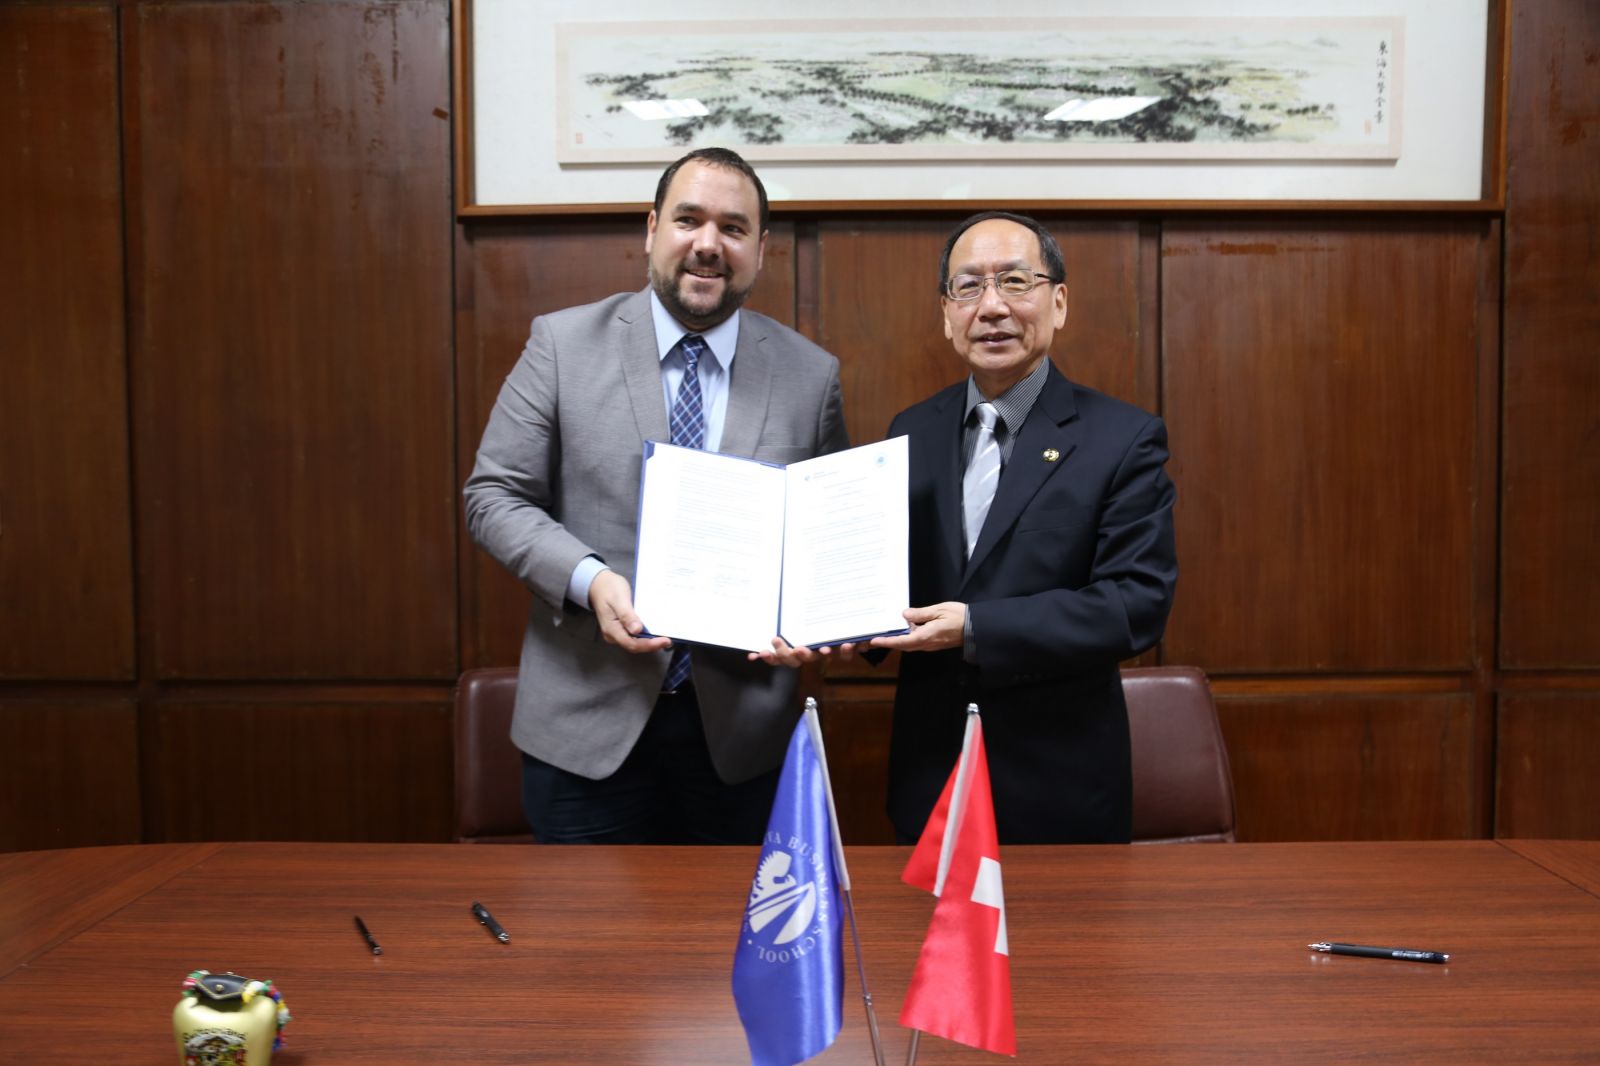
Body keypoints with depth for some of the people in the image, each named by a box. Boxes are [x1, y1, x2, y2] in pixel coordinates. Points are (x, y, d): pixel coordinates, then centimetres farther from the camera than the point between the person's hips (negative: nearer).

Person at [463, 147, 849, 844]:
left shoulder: (811, 375, 2)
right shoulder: (562, 344, -2)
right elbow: (494, 496, -2)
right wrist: (587, 578, -19)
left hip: (743, 732, 2)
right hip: (589, 724, -1)